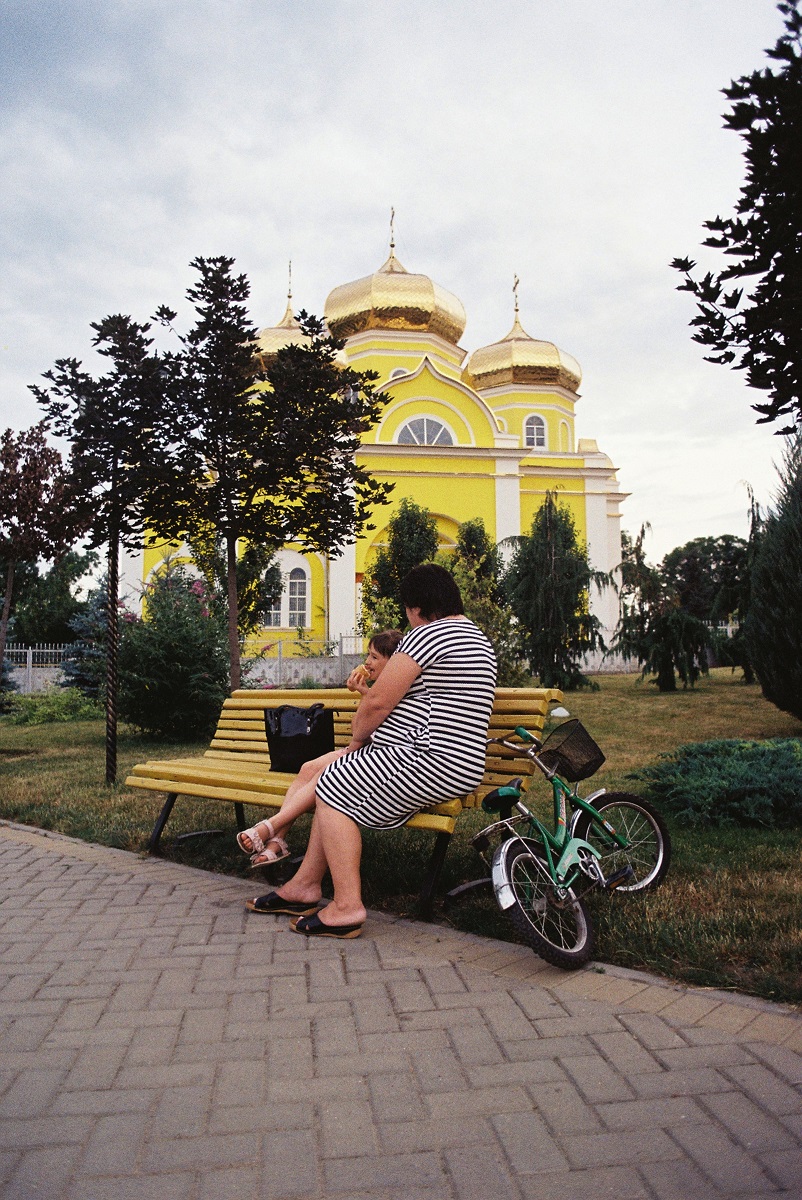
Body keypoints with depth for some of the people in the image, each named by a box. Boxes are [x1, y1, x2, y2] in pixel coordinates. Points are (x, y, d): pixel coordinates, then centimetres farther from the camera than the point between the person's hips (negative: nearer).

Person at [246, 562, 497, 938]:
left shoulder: (428, 634, -15)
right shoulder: (477, 637, 20)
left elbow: (378, 701, -16)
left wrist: (359, 733, 5)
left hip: (429, 764, -11)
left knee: (333, 790, -4)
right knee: (335, 785, 13)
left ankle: (347, 906, -4)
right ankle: (305, 885, 19)